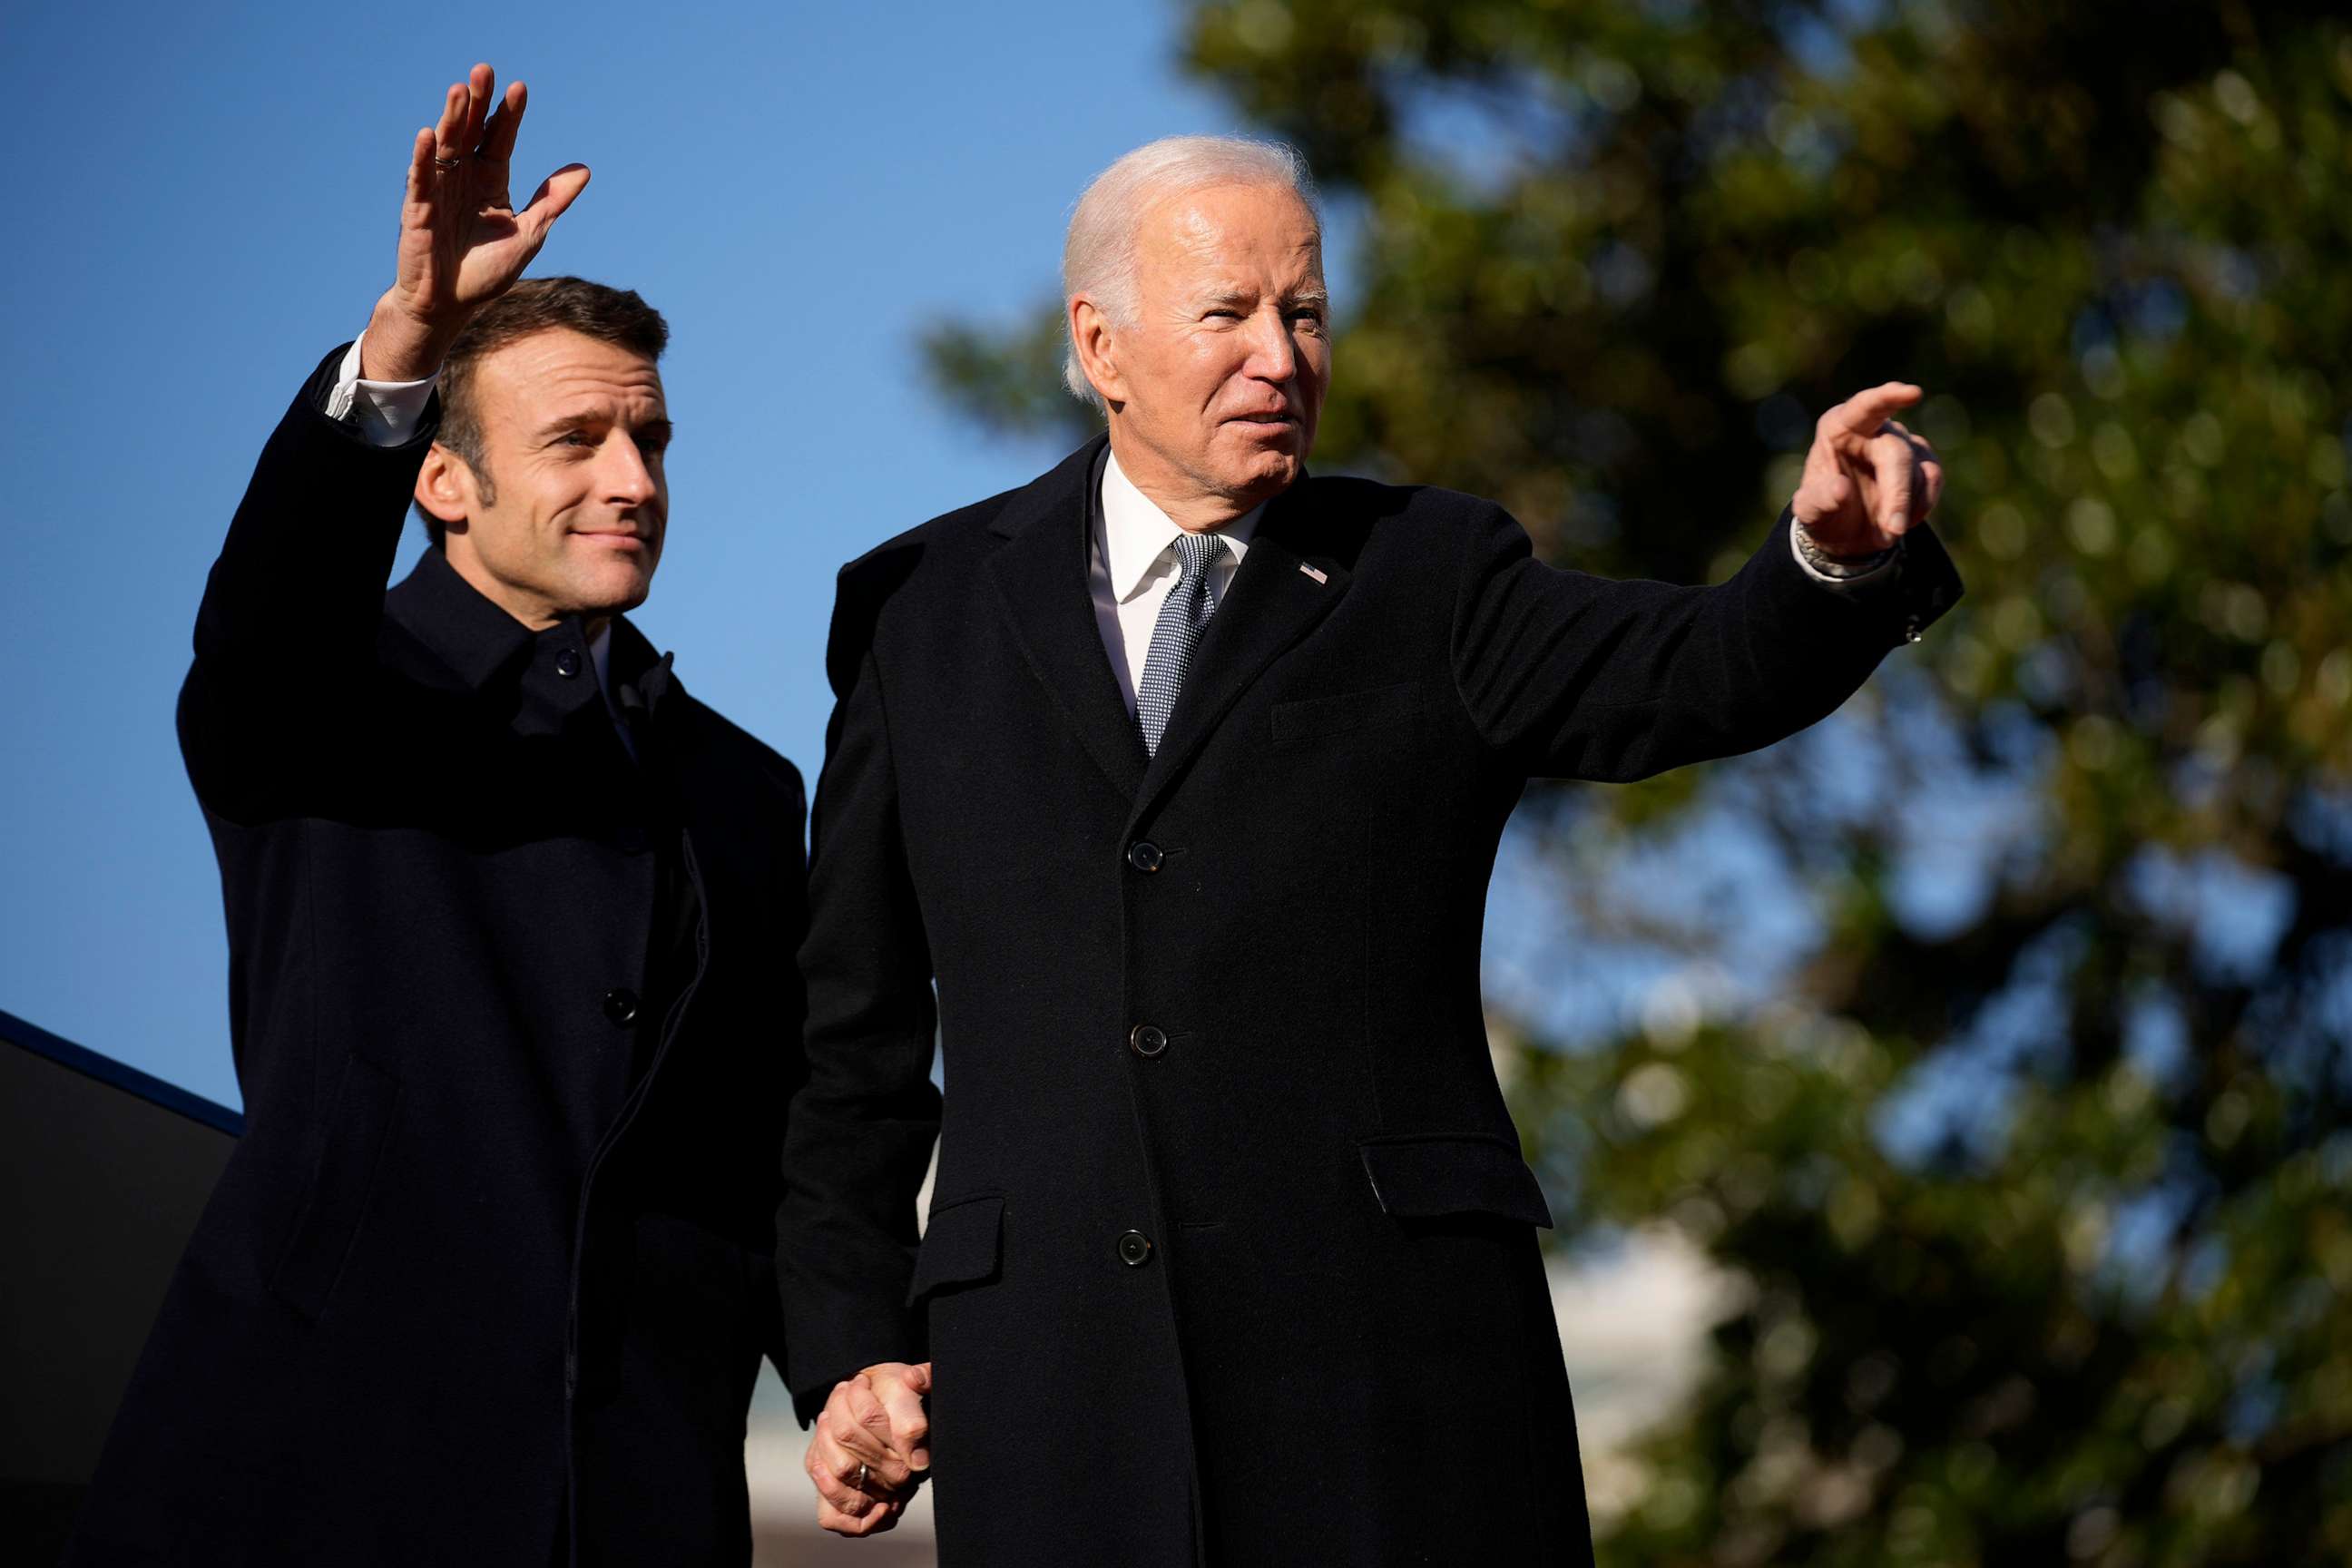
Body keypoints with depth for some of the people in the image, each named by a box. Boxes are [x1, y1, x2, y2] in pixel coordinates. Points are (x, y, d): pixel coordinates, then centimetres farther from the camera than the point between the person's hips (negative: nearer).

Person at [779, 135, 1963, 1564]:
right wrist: (851, 1346, 8)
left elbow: (1700, 679, -9)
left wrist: (1838, 552, -30)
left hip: (1395, 1384, -1)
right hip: (1053, 1384, 1)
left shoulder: (1431, 580, 10)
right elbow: (854, 1030, 15)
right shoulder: (923, 611, 13)